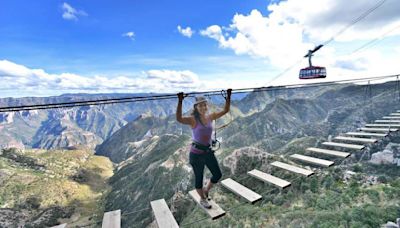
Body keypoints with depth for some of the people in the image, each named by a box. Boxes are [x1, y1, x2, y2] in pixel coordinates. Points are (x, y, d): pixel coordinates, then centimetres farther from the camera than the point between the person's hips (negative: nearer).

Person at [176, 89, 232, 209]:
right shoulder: (193, 120, -17)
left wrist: (228, 96, -5)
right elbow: (179, 119, -36)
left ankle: (206, 190, 43)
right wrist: (180, 101, -44)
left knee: (218, 175, 14)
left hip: (208, 151, 6)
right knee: (199, 178, 13)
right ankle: (203, 199, 41)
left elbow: (225, 110, 4)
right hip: (196, 153, -6)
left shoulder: (210, 117, 0)